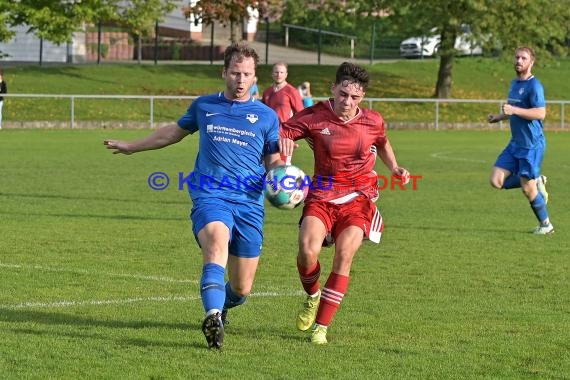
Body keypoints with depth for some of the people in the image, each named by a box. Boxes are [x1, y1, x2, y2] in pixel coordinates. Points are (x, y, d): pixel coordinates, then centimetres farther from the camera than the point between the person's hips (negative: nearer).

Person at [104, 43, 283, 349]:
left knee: (241, 290, 4)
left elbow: (273, 162, 14)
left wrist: (281, 169, -12)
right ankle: (213, 318, -51)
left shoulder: (266, 116, 10)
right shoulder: (204, 106, 14)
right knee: (217, 243, -35)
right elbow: (175, 132, 32)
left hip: (249, 204, 1)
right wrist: (132, 147, 42)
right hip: (209, 197, -1)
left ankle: (221, 307, 40)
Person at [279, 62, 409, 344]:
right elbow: (280, 132, -3)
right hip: (322, 196, -1)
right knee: (308, 250, -23)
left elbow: (382, 143, 24)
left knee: (344, 254, -18)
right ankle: (313, 297, 12)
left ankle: (321, 327, -10)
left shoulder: (373, 122, 1)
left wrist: (394, 167, 10)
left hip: (358, 199, 1)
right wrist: (284, 141, -26)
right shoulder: (314, 117, -7)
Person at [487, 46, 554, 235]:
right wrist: (498, 117, 16)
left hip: (532, 145, -8)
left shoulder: (534, 85, -14)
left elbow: (541, 113, -25)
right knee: (497, 181, -1)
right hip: (515, 144, 8)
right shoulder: (515, 83, 13)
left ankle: (546, 225, 16)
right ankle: (537, 182, 15)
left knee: (527, 188, -3)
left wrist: (514, 110, -29)